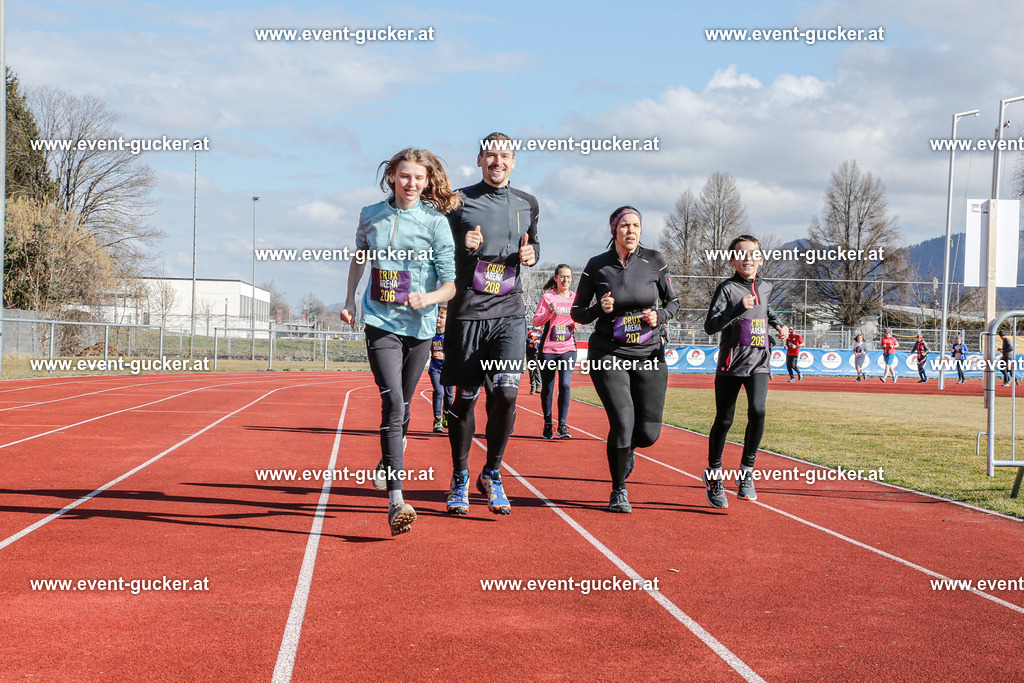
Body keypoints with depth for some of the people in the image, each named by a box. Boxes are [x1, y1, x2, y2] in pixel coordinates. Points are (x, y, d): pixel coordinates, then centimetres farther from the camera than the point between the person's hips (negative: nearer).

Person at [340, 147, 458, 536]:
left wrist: (428, 298, -23)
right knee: (392, 403, -16)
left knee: (402, 405, 14)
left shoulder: (436, 222, -3)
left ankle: (388, 462, 45)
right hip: (381, 323, -1)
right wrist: (349, 300, 21)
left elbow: (451, 284, -4)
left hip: (420, 326, 1)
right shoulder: (371, 216, 4)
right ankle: (395, 501, -23)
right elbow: (359, 256, 24)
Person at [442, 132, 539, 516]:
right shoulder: (460, 201, 2)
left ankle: (492, 474, 6)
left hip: (509, 313, 2)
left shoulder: (527, 204, 12)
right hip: (467, 311, -2)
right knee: (465, 397, 4)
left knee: (507, 393, -13)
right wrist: (462, 246, -15)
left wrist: (531, 253, 3)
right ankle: (460, 480, 20)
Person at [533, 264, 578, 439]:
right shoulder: (547, 297, -1)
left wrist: (577, 323, -2)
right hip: (548, 348, -1)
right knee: (547, 388, 5)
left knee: (565, 385, -14)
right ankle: (547, 425, 20)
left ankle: (563, 425, -9)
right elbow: (536, 321, -4)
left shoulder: (575, 297, 8)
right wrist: (549, 312, -21)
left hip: (568, 348, 1)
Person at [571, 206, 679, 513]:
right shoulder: (597, 266, -2)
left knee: (648, 433, -2)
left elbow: (673, 301, 11)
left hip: (649, 354, 2)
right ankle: (618, 491, 6)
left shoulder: (654, 261, 1)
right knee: (623, 421, -16)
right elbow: (577, 312, 5)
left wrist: (659, 316, -10)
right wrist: (599, 309, -16)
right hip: (609, 354, -2)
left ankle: (626, 448, 37)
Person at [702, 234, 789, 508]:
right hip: (731, 363, -3)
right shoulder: (727, 288, -5)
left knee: (757, 411, -19)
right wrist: (738, 309, -25)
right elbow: (710, 326, -16)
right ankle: (713, 474, 21)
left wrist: (778, 325, 22)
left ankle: (747, 470, -5)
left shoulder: (765, 287, 11)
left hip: (758, 363, 3)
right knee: (724, 421, 2)